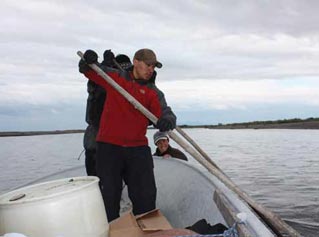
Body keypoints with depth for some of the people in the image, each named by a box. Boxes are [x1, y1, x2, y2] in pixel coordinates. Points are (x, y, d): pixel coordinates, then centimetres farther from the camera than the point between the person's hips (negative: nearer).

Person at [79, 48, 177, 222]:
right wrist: (88, 60, -7)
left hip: (138, 148, 2)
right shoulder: (114, 76, 7)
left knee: (146, 196, 4)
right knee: (109, 196, 3)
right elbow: (87, 70, 17)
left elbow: (165, 113, -9)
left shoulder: (153, 92, 6)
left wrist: (167, 120, -34)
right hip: (108, 146, -1)